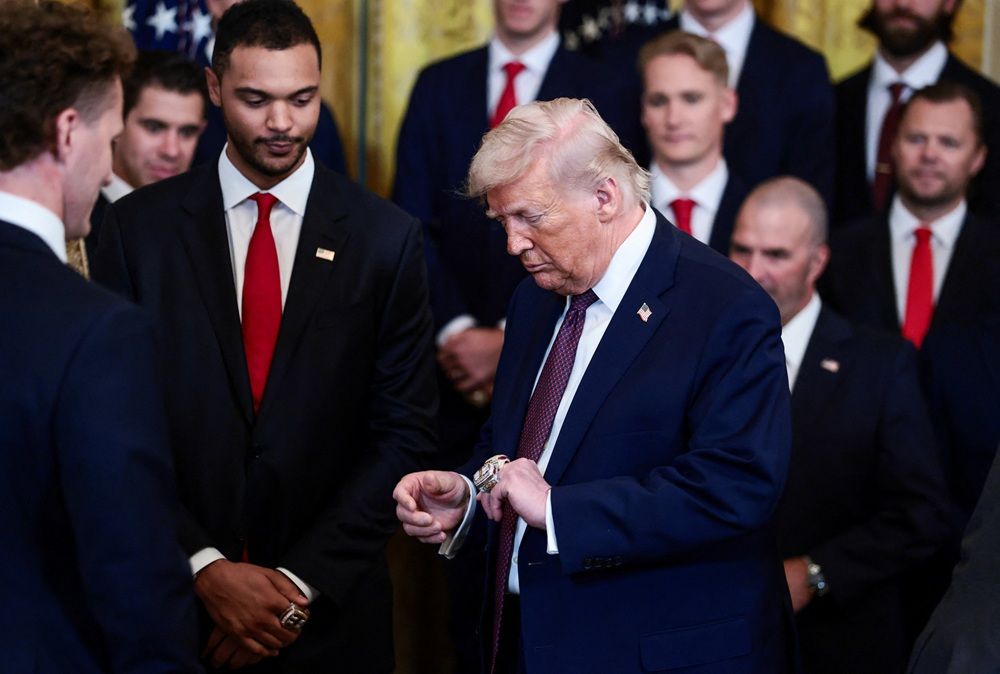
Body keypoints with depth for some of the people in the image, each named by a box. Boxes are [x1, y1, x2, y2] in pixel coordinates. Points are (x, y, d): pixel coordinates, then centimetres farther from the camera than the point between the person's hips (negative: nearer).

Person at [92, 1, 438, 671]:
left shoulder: (387, 237, -2)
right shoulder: (140, 226, -1)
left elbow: (405, 432, -2)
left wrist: (301, 584, -10)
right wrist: (204, 566, -12)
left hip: (332, 612, 0)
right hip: (174, 600, 0)